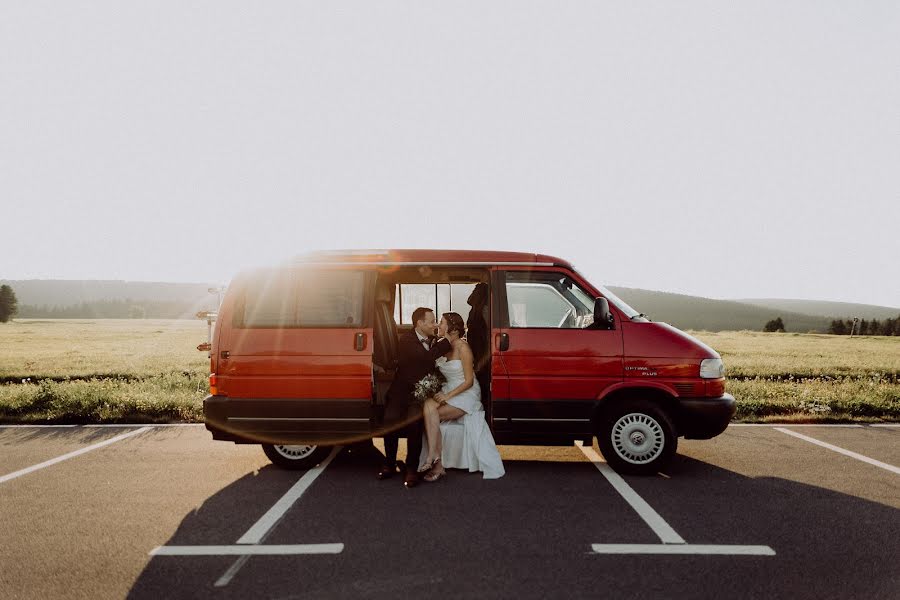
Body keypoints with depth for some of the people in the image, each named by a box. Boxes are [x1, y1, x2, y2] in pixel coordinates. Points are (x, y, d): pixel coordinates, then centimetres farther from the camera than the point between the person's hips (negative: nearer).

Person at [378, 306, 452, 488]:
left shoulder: (433, 341, 9)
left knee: (414, 420, -25)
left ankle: (411, 468, -13)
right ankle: (389, 464, -1)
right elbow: (427, 356, -23)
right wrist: (449, 341, -17)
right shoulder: (407, 339, -8)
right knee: (390, 420, -23)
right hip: (401, 391, -2)